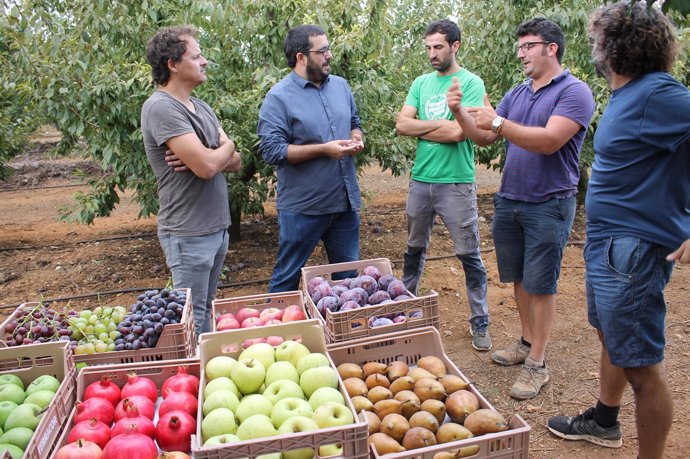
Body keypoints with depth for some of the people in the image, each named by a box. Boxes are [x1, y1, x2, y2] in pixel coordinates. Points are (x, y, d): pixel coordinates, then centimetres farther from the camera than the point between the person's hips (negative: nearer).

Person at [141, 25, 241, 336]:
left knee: (207, 311, 18)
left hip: (217, 227, 8)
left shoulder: (202, 107, 13)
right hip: (189, 234, -8)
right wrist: (226, 146, -2)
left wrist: (205, 158, -14)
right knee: (193, 319, 2)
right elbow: (207, 166, -24)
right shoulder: (160, 107, -15)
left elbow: (235, 161, 7)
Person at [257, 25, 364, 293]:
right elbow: (271, 150, -18)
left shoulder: (341, 86, 8)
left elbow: (355, 122, 21)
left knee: (348, 275, 19)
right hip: (302, 207, -6)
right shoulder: (279, 97, -12)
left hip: (346, 201, 6)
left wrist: (356, 139, -3)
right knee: (287, 278, 8)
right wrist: (324, 149, -21)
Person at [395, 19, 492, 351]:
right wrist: (440, 124, -10)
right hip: (420, 179, 5)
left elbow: (458, 132, -18)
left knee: (469, 255, 4)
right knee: (414, 249, 18)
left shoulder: (471, 83, -6)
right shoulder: (421, 83, 10)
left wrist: (419, 128, -5)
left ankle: (480, 322, 17)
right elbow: (401, 125, -1)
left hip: (456, 183, -5)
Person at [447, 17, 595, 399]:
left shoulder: (574, 92, -10)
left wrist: (498, 122, -25)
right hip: (508, 202, 6)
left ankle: (537, 364, 11)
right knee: (519, 279, 14)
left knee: (540, 285, 1)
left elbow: (549, 141, -24)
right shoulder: (516, 94, 11)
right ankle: (527, 343, 30)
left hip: (548, 205, -6)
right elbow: (484, 138, 8)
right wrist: (460, 112, -7)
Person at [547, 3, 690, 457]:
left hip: (634, 249, -10)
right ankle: (604, 422, 45)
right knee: (612, 339, 24)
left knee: (640, 364, 2)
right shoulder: (627, 94, 9)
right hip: (606, 242, 10)